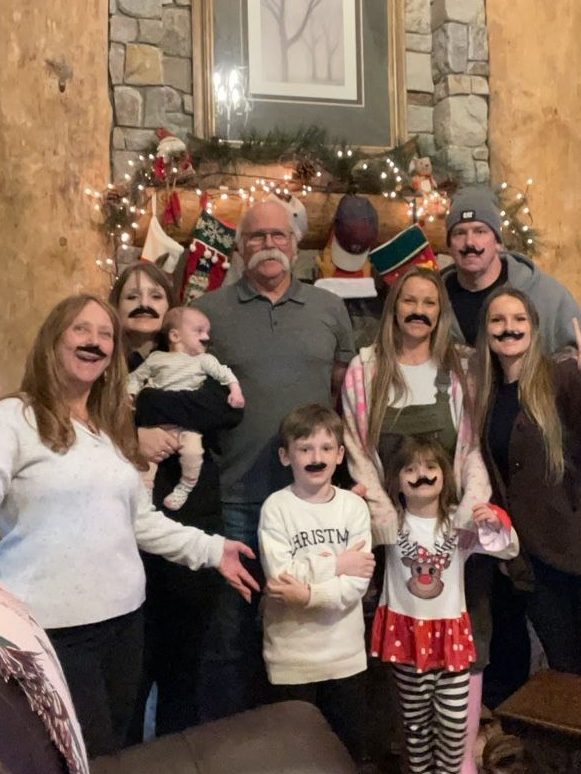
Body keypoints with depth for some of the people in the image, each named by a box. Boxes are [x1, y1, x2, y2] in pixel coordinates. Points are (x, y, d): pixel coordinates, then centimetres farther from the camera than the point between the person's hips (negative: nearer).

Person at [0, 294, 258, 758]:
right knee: (86, 758, 2)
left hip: (123, 614, 7)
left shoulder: (114, 426, 16)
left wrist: (211, 549, 10)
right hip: (52, 623, -6)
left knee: (115, 749, 18)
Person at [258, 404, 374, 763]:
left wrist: (309, 594, -23)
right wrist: (335, 562, -14)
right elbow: (281, 576, -18)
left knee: (351, 748, 18)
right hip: (291, 654, -2)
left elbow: (358, 582, -11)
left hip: (345, 651, 2)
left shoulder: (354, 506, -5)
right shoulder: (276, 507, -10)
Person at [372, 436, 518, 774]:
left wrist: (496, 523, -24)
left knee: (455, 720, 6)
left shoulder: (461, 522, -6)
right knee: (416, 716, 14)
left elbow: (509, 550, -5)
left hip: (450, 630, 0)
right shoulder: (391, 522, -7)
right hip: (406, 630, 0)